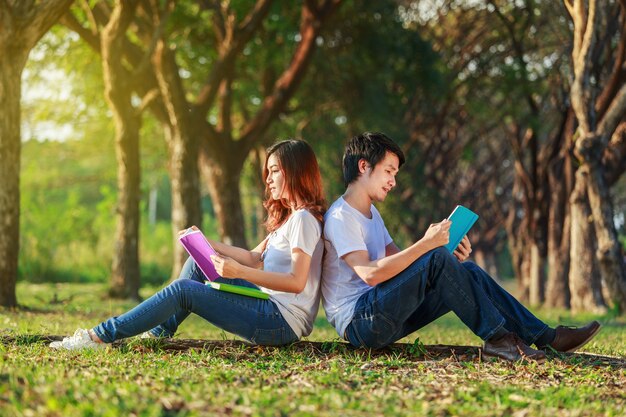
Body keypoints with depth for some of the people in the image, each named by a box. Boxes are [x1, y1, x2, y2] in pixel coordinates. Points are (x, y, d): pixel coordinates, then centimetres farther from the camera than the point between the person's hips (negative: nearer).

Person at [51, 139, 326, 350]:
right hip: (267, 302, 10)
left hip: (283, 322, -10)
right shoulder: (287, 217, 20)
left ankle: (101, 336, -15)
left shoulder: (303, 219, -12)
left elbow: (296, 282, -21)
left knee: (183, 289, -16)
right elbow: (254, 258, 19)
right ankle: (158, 332, 6)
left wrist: (239, 272, -28)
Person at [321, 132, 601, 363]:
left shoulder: (370, 214, 21)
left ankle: (544, 336, -1)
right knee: (437, 259, -24)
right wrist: (426, 244, -25)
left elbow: (400, 263, 15)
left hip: (385, 318, 9)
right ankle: (497, 338, -18)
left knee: (467, 271, 1)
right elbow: (370, 274, -24)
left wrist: (449, 260, -2)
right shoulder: (340, 217, -11)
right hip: (357, 321, -9)